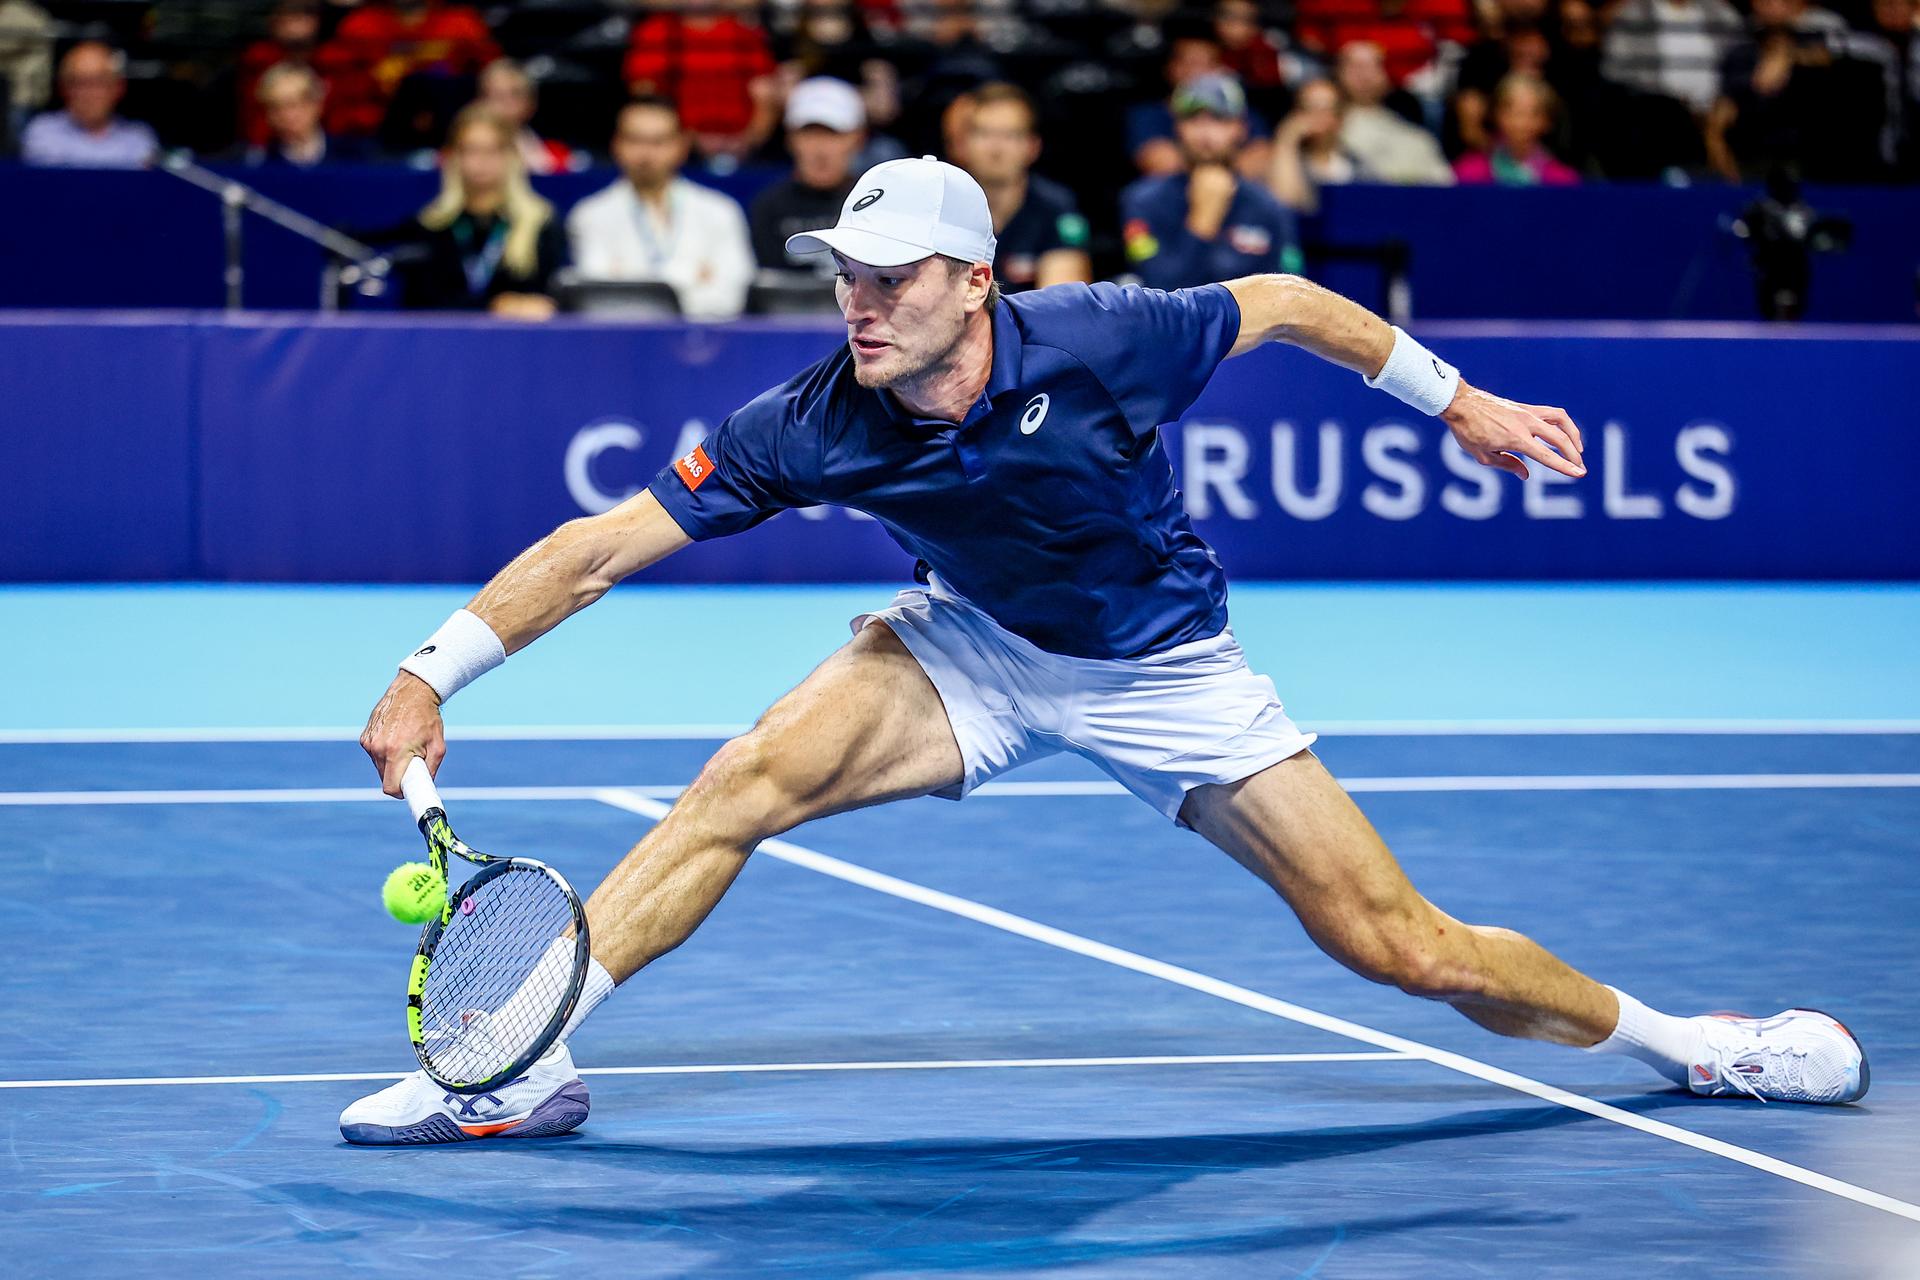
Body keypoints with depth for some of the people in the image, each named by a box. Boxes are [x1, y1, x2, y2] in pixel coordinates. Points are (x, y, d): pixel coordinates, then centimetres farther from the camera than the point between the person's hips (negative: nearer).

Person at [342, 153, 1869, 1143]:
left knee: (1403, 947, -5)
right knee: (742, 783, -23)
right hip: (980, 651, 2)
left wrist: (1458, 400, -3)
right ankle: (524, 1062, -18)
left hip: (1165, 670, -2)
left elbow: (1285, 302, -12)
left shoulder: (1099, 343, -30)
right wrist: (433, 673, -29)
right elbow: (606, 541, -22)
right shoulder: (813, 426, -25)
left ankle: (1675, 1040, 18)